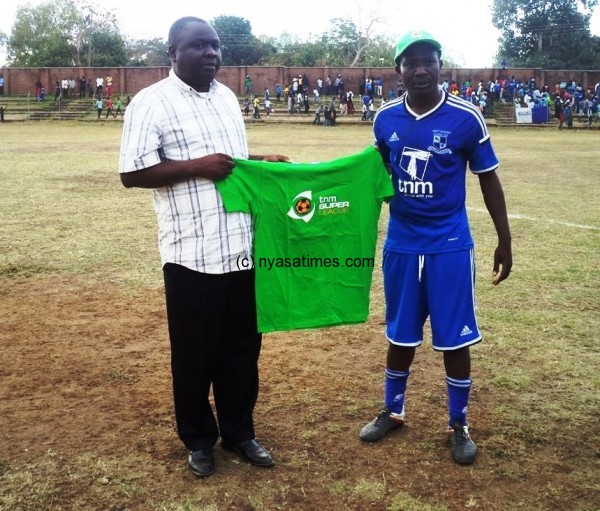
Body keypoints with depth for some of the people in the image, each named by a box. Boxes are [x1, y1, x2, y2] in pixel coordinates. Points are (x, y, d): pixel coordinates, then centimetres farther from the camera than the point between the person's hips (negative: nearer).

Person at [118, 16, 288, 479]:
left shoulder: (227, 96, 14)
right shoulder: (152, 102, -8)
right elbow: (133, 173, -14)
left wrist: (263, 161, 5)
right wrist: (198, 167, -19)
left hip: (242, 248, 6)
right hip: (192, 254, -6)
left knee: (243, 348, 14)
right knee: (195, 353, 8)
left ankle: (239, 432, 31)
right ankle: (199, 440, 27)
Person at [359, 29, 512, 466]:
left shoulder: (466, 117, -10)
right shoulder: (386, 118, -1)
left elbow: (489, 180, -1)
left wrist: (504, 242, 0)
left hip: (450, 246, -3)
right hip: (400, 245, 3)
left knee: (455, 339, 5)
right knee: (401, 335, 15)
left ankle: (459, 426, 24)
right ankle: (392, 412, 34)